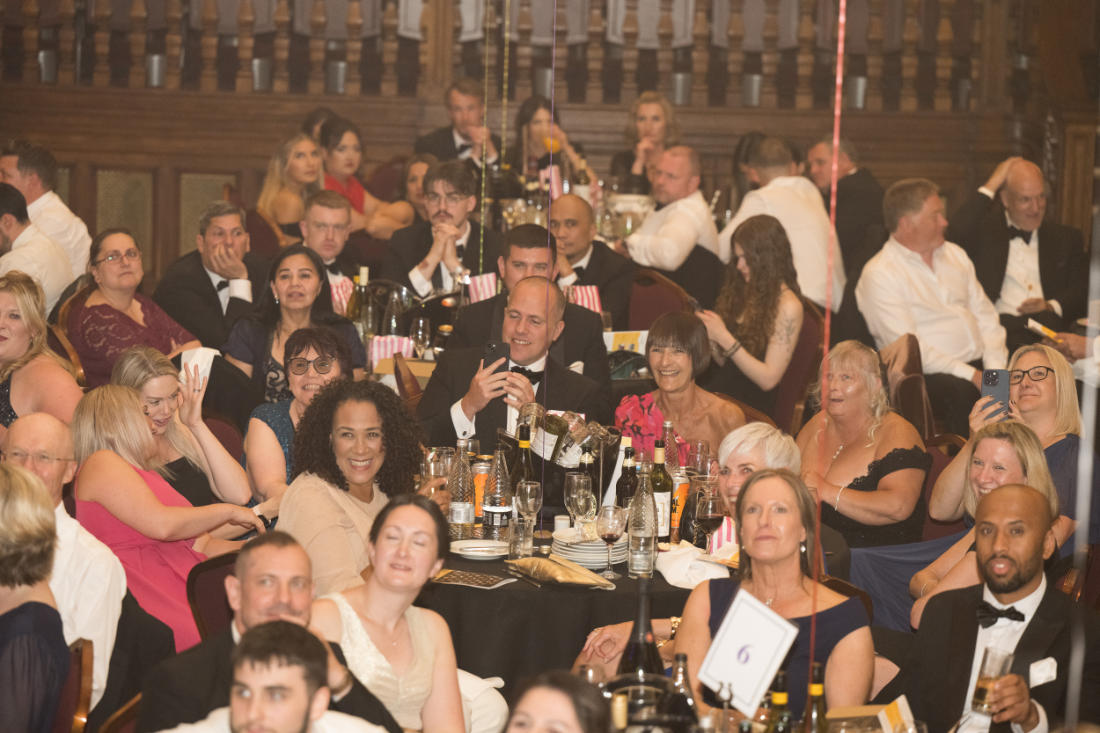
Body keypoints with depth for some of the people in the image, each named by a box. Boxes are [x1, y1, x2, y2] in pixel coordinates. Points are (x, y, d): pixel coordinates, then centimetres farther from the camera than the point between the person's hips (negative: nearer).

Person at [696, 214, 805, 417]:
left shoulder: (788, 305, -8)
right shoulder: (743, 293, 14)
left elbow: (768, 379, -12)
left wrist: (724, 338, -15)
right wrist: (710, 337, -3)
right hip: (716, 389, 7)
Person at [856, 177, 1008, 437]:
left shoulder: (955, 255, 21)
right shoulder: (879, 275, -4)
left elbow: (986, 316, 18)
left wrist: (996, 369, -2)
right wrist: (970, 375, -18)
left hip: (979, 366, 6)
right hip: (930, 375, -6)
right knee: (959, 392, -38)